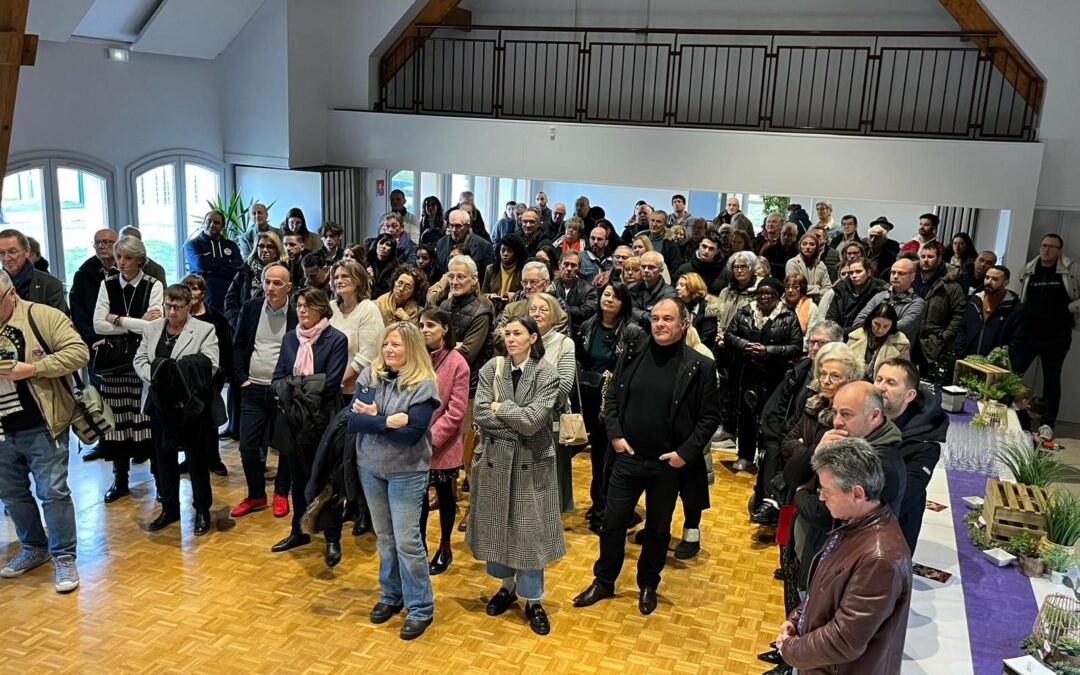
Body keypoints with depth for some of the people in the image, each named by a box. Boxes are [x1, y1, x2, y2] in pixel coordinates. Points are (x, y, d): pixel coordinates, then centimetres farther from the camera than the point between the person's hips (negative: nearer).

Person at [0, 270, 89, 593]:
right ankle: (34, 548, 36)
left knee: (53, 491, -2)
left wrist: (32, 369, -21)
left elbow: (79, 352, -14)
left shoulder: (43, 317, -8)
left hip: (42, 428, -6)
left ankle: (64, 558, 10)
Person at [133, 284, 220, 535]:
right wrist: (154, 375, -13)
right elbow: (139, 360, 5)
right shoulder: (152, 327, 9)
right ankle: (169, 509, 28)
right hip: (160, 403, 5)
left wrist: (180, 376, -22)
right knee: (164, 457, 14)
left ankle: (202, 511, 18)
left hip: (190, 406, -5)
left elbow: (209, 366, -14)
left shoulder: (204, 330, -6)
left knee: (197, 458, 5)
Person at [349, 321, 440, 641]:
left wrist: (372, 418, -17)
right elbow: (353, 421, -11)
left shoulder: (423, 385, -15)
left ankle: (420, 608, 12)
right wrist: (387, 422, -22)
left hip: (407, 473, -5)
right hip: (371, 468, 5)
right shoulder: (369, 375, -2)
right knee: (384, 537, 16)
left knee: (406, 541, -2)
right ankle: (391, 595, 33)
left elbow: (410, 434, -23)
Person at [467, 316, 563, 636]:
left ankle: (533, 600, 20)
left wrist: (500, 407, -10)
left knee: (529, 530, 5)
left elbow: (533, 421, -19)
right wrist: (517, 422, -15)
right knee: (497, 524, 14)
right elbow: (480, 416, -10)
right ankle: (507, 586, 35)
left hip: (530, 463, -3)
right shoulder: (491, 368, -2)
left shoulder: (546, 375, -9)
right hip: (494, 459, 3)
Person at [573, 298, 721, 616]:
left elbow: (710, 417, -6)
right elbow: (612, 398, 8)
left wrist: (686, 452, -13)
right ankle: (603, 581, 29)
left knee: (658, 529, 15)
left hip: (668, 463, -2)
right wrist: (615, 434, -4)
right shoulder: (631, 356, -1)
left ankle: (648, 586, 34)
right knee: (612, 523, 10)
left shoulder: (700, 366, -10)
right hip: (627, 457, 2)